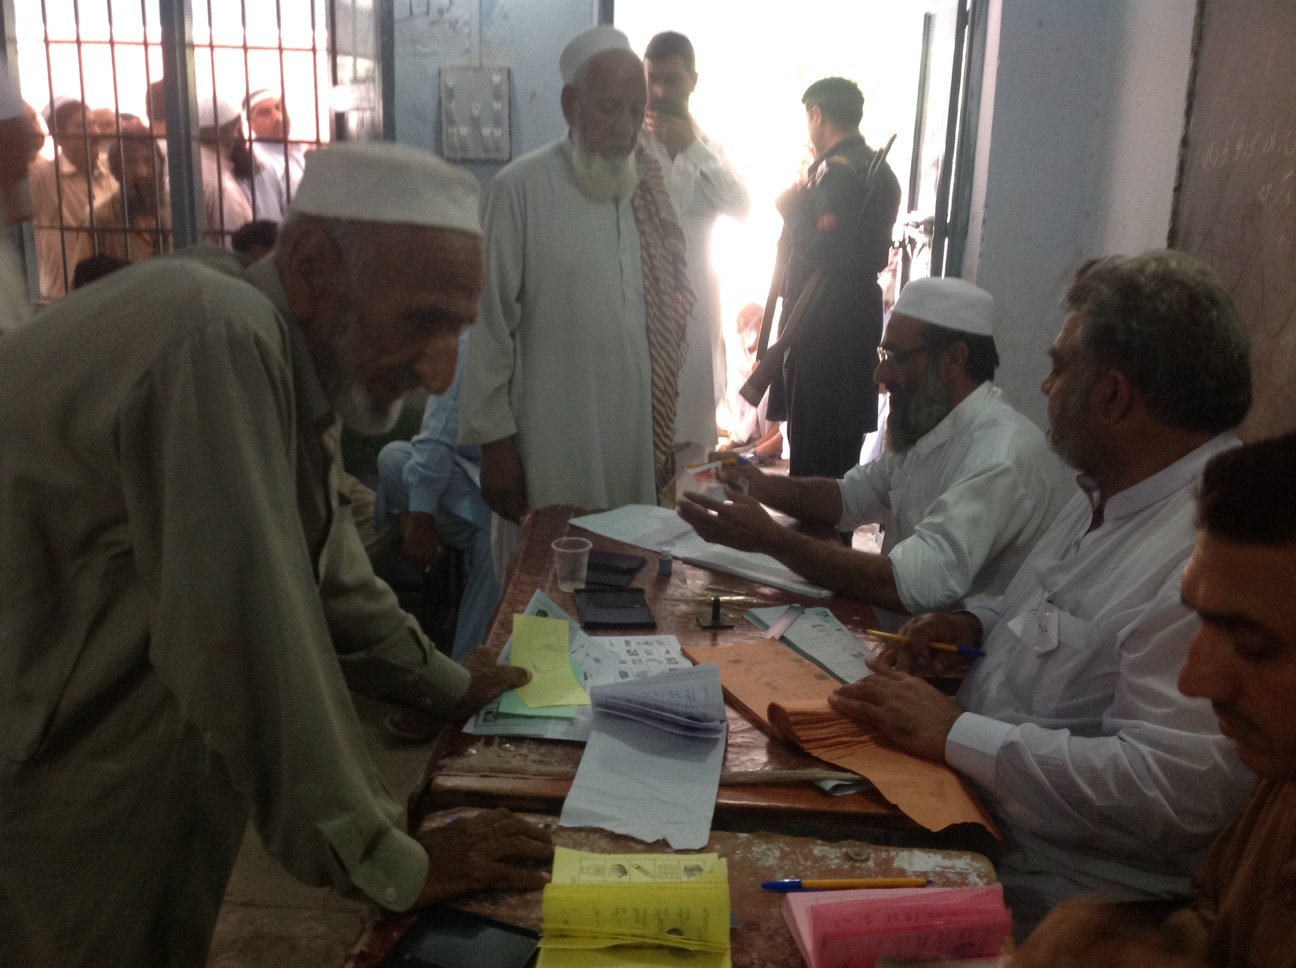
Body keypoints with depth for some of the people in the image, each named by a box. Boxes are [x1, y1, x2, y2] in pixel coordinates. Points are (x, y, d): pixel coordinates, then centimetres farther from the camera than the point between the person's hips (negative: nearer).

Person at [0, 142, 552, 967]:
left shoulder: (290, 348, 1)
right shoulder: (220, 341, -28)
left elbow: (319, 559, 13)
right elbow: (251, 644, -29)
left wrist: (445, 684, 17)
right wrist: (389, 867, -19)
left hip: (122, 752, 8)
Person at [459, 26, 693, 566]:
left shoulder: (651, 191, 6)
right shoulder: (521, 189, -9)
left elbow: (671, 316, 10)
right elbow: (491, 324, -7)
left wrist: (673, 436, 11)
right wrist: (495, 440, -7)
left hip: (640, 447, 5)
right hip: (553, 447, -4)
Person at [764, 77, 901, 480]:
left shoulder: (836, 171, -15)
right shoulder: (879, 169, 14)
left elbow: (823, 252, -23)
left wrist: (792, 211, -8)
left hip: (823, 320, -10)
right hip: (862, 308, 10)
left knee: (812, 435, -4)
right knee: (845, 429, 15)